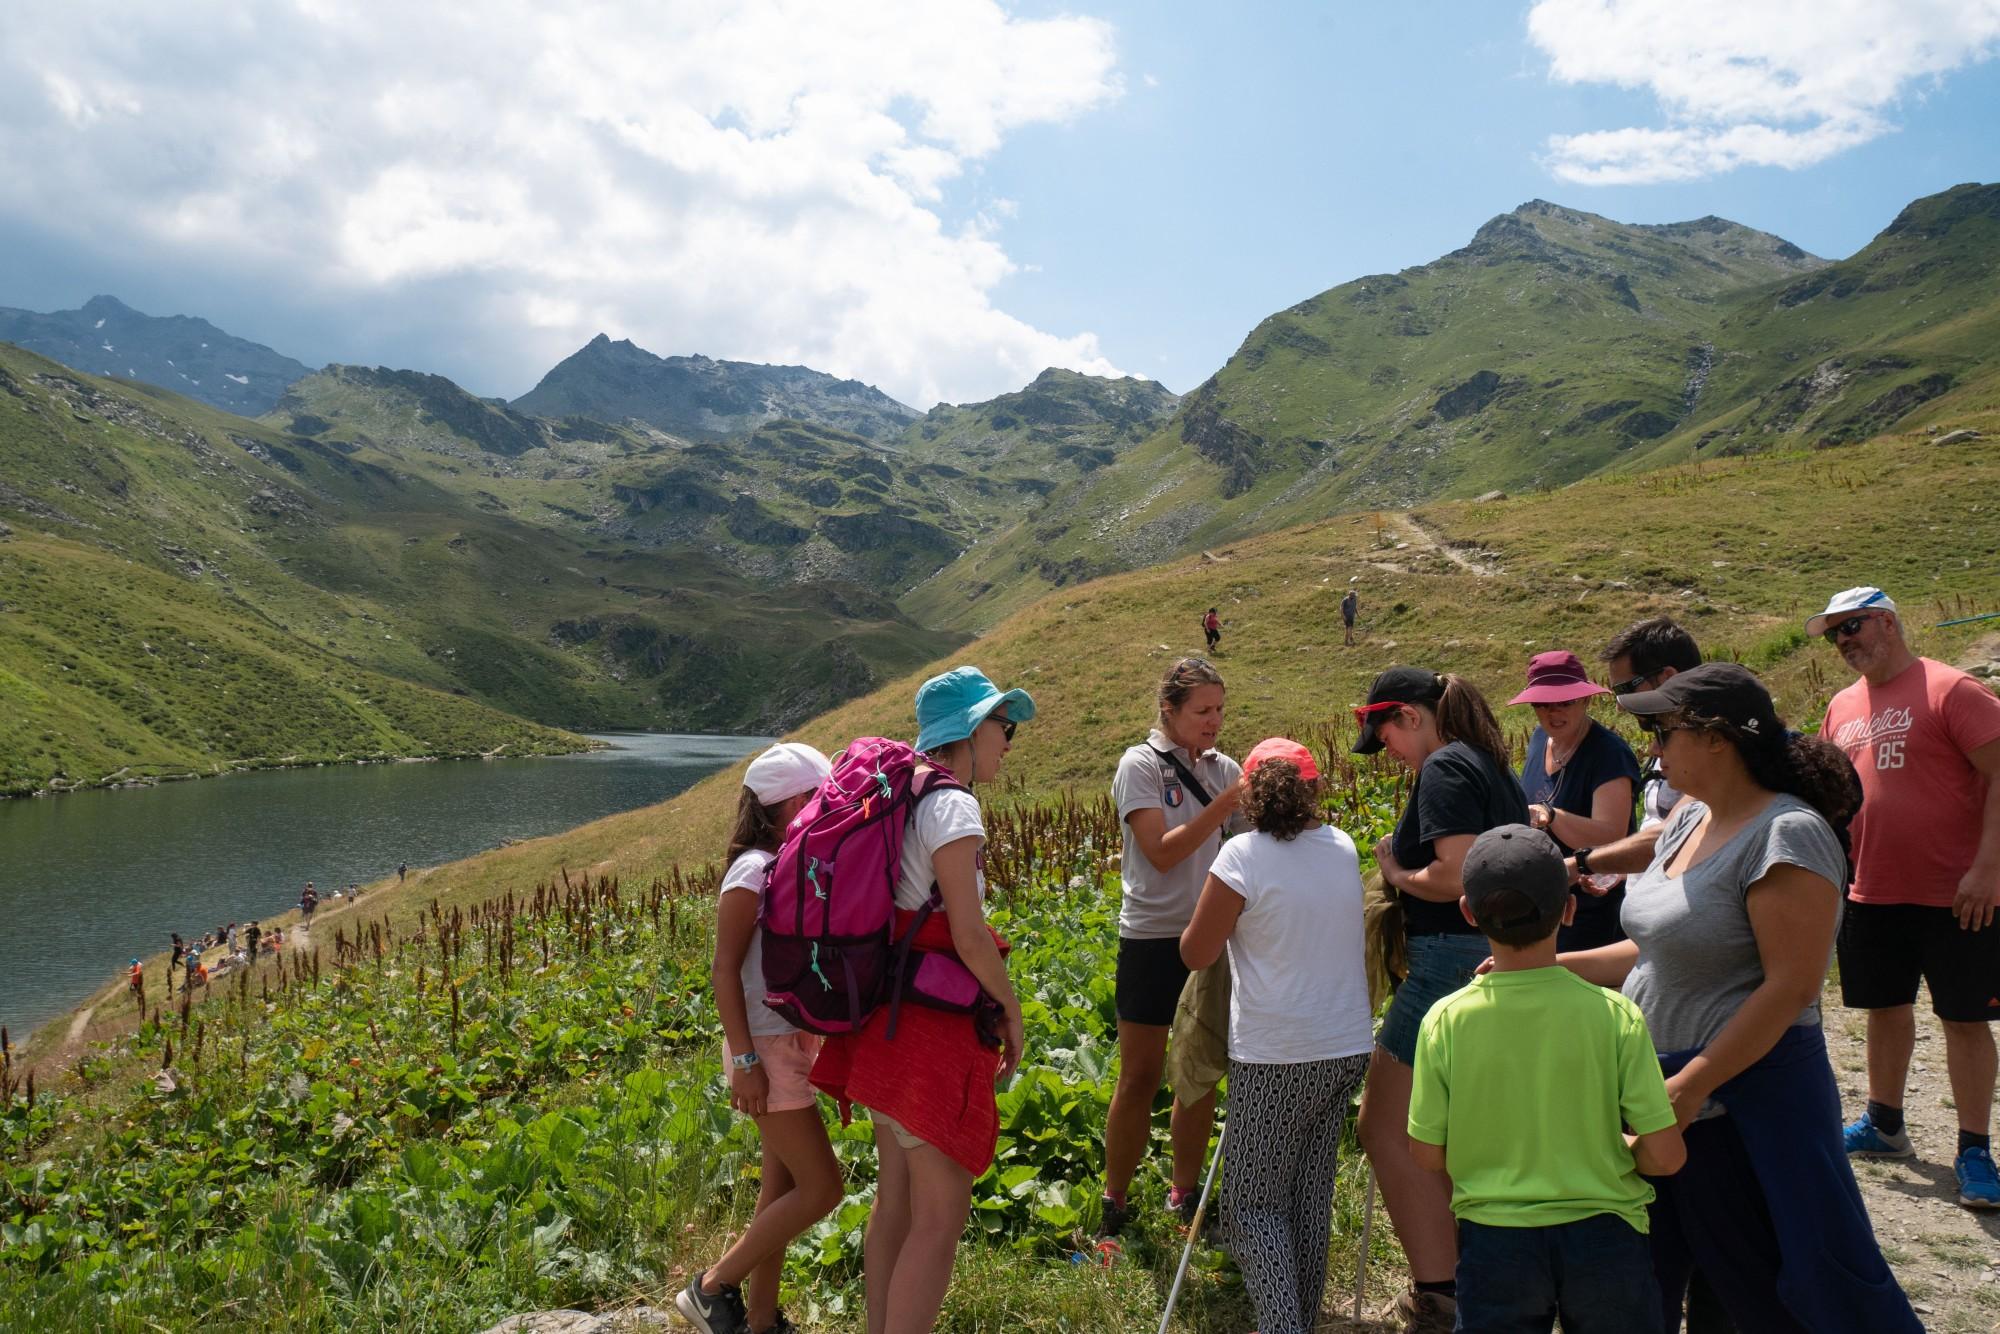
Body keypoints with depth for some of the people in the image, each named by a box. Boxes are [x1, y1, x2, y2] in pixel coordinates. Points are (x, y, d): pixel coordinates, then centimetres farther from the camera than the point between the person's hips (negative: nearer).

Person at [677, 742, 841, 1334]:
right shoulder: (754, 870, -17)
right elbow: (724, 970, -17)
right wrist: (745, 1061, -20)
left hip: (797, 1045, 8)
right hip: (767, 1048, -8)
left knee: (785, 1188, 14)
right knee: (821, 1188, -4)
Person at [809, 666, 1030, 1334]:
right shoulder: (952, 806, -15)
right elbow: (969, 936, -19)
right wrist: (1012, 1010, -6)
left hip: (890, 1016, 10)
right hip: (937, 1028, -10)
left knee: (895, 1203, 18)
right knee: (940, 1220, -2)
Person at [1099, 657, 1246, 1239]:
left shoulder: (1226, 769, 7)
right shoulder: (1141, 764, -8)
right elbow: (1162, 853, -17)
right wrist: (1225, 803, -22)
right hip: (1153, 938, -5)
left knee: (1201, 1074, 12)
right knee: (1140, 1079, 3)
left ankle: (1184, 1192, 27)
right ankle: (1114, 1202, 17)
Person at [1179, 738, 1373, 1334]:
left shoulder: (1244, 855, -13)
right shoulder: (1343, 849, 5)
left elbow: (1196, 954, -8)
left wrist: (1205, 914, 10)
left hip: (1276, 1059, -6)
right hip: (1348, 1046, 6)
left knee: (1254, 1203, 5)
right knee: (1312, 1195, 17)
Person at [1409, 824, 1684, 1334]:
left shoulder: (1445, 1021, -12)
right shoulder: (1615, 1015, -13)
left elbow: (1428, 1155, -5)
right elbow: (1666, 1155, -11)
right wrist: (1613, 1152, 10)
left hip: (1493, 1242, 1)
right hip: (1602, 1236, 0)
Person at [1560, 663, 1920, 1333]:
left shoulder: (1787, 834, -18)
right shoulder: (1692, 819, 8)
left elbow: (1791, 986, -23)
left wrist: (1692, 1084, -23)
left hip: (1740, 1095, -8)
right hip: (1661, 1086, 8)